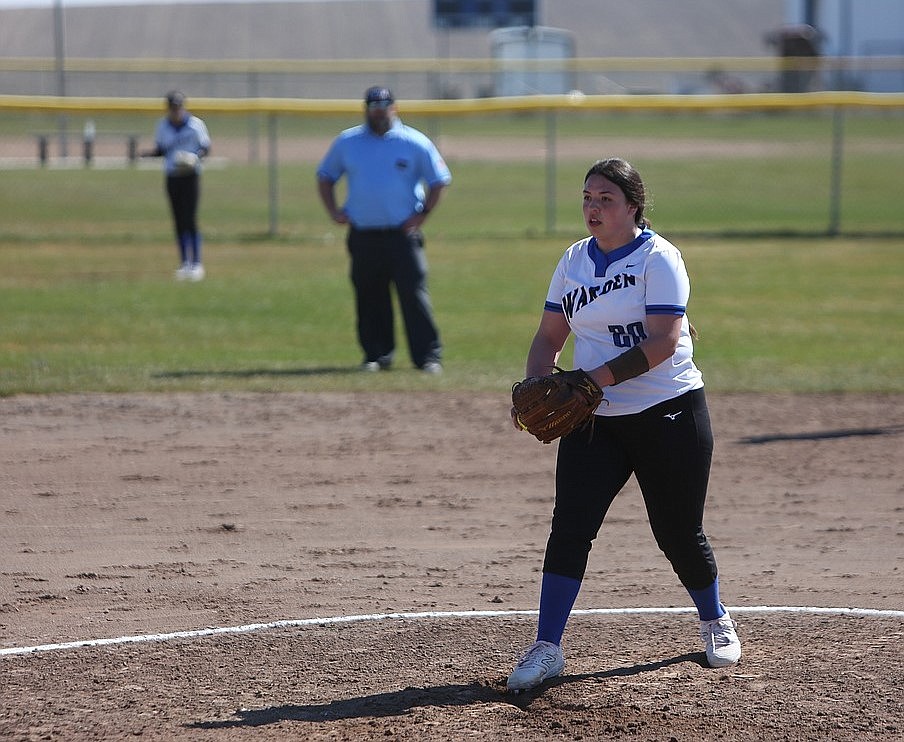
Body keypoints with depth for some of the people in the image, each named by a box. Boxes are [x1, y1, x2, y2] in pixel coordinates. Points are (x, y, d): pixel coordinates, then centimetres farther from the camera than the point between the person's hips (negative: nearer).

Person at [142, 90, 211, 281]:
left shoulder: (195, 124, -5)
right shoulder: (163, 126, 6)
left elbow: (206, 149, 0)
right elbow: (160, 150, 13)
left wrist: (196, 157, -21)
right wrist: (147, 153, -9)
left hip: (190, 177, -4)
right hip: (172, 178, 4)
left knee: (190, 220, -9)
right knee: (179, 222, 6)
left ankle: (196, 263, -2)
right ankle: (184, 263, 14)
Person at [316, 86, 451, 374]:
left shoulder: (415, 143, 2)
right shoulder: (346, 142, 9)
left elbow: (439, 181, 6)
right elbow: (325, 175, 20)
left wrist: (422, 215, -3)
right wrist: (333, 211, 6)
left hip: (402, 234, -3)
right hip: (362, 237, 3)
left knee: (414, 295, -9)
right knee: (369, 298, 6)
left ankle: (428, 355, -7)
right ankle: (376, 354, 17)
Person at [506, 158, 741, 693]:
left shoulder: (657, 257, -9)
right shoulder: (575, 261, 10)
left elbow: (663, 341, -19)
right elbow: (550, 337, 11)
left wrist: (599, 378, -25)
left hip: (668, 413, -4)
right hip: (594, 422, 5)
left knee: (678, 532, 4)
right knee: (570, 528, -9)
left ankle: (716, 623, 30)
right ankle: (547, 648, -8)